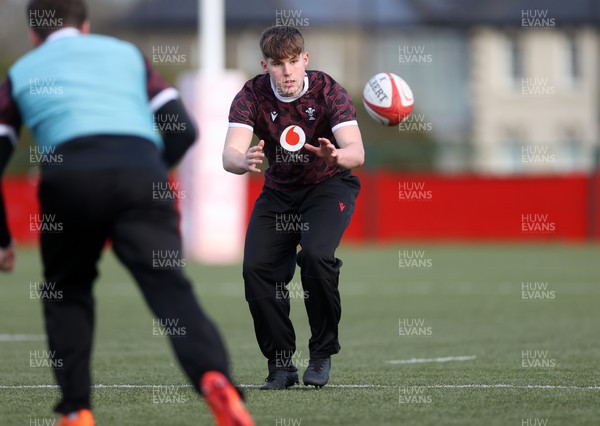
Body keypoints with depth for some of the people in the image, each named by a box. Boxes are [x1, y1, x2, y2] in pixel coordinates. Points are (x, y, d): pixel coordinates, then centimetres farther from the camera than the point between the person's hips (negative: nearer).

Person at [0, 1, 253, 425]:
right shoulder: (127, 54, 32)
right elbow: (183, 130, 23)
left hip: (70, 176, 0)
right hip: (142, 173, 0)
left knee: (68, 293, 22)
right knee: (170, 287, -8)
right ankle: (213, 377, -36)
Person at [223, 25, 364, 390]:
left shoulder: (327, 90, -20)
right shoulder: (252, 96, -16)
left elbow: (357, 151, -30)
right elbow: (230, 153, -28)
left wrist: (336, 156, -55)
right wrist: (244, 162, -53)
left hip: (329, 186, -3)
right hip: (279, 192, 3)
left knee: (316, 255, -29)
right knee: (257, 267, -16)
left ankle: (323, 353, -10)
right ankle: (280, 365, 0)